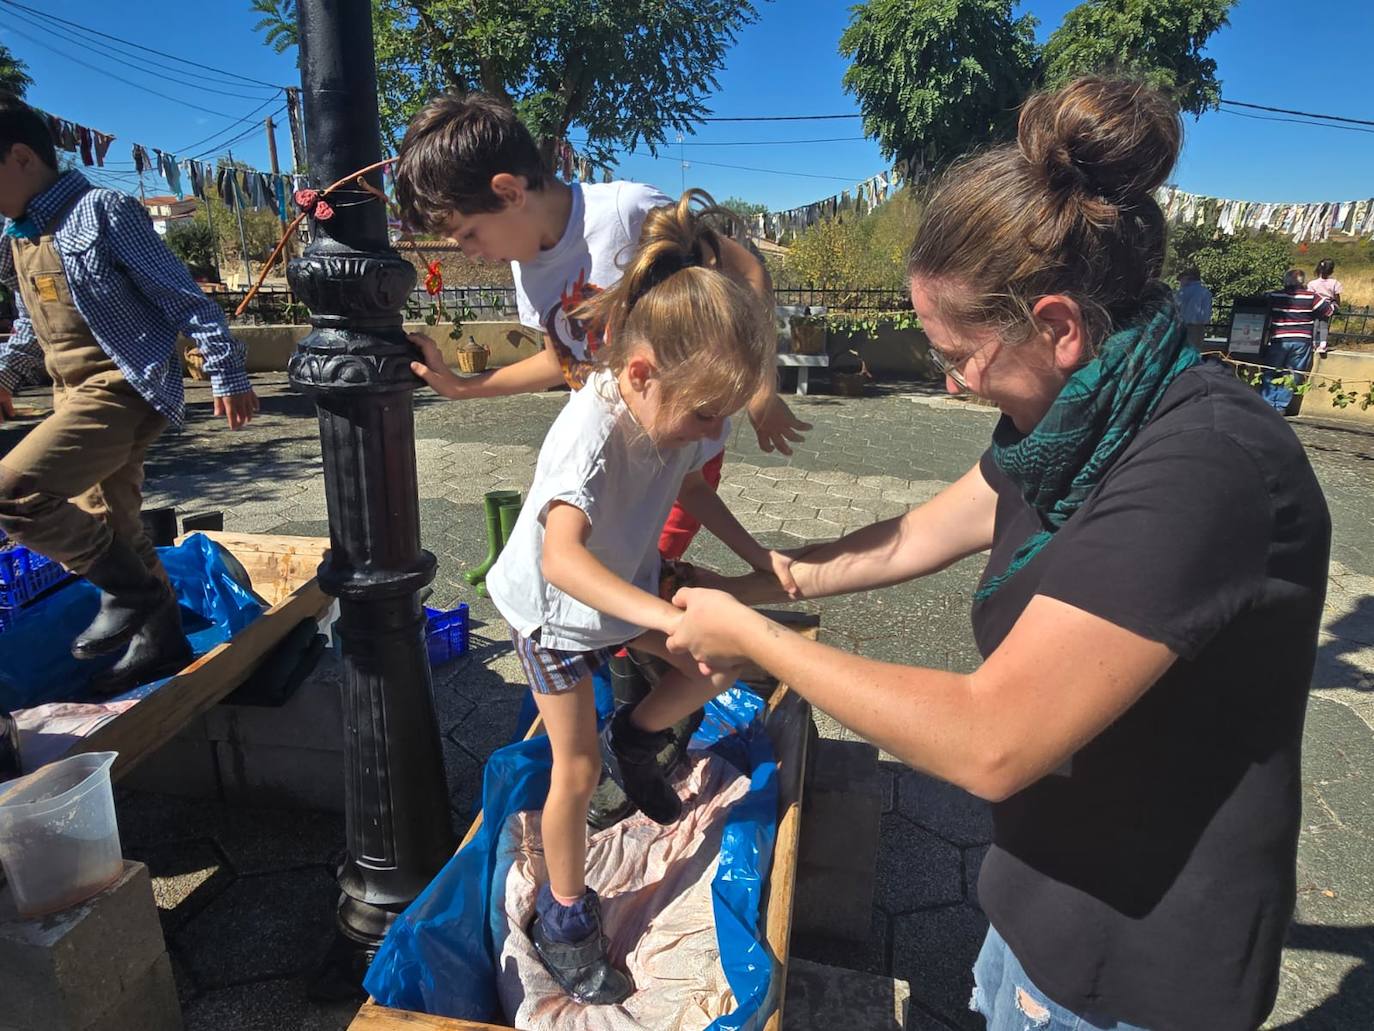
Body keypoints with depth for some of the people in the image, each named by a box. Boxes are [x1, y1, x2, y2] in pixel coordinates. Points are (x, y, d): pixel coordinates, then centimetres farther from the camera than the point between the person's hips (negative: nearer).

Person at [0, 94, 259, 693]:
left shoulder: (103, 211, -9)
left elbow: (181, 295, -11)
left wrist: (227, 373, -15)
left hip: (126, 389, -9)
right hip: (76, 395, 9)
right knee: (108, 529, 13)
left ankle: (133, 593, -4)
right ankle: (160, 639, 26)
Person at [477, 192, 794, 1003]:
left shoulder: (681, 410, -15)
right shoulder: (592, 431, -37)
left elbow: (694, 488, 3)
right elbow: (562, 557, -48)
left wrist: (756, 554, -8)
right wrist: (666, 617, -59)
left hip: (629, 588, 6)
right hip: (554, 606, -6)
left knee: (721, 667, 1)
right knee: (577, 768, 1)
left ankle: (637, 738, 29)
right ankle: (565, 912, 26)